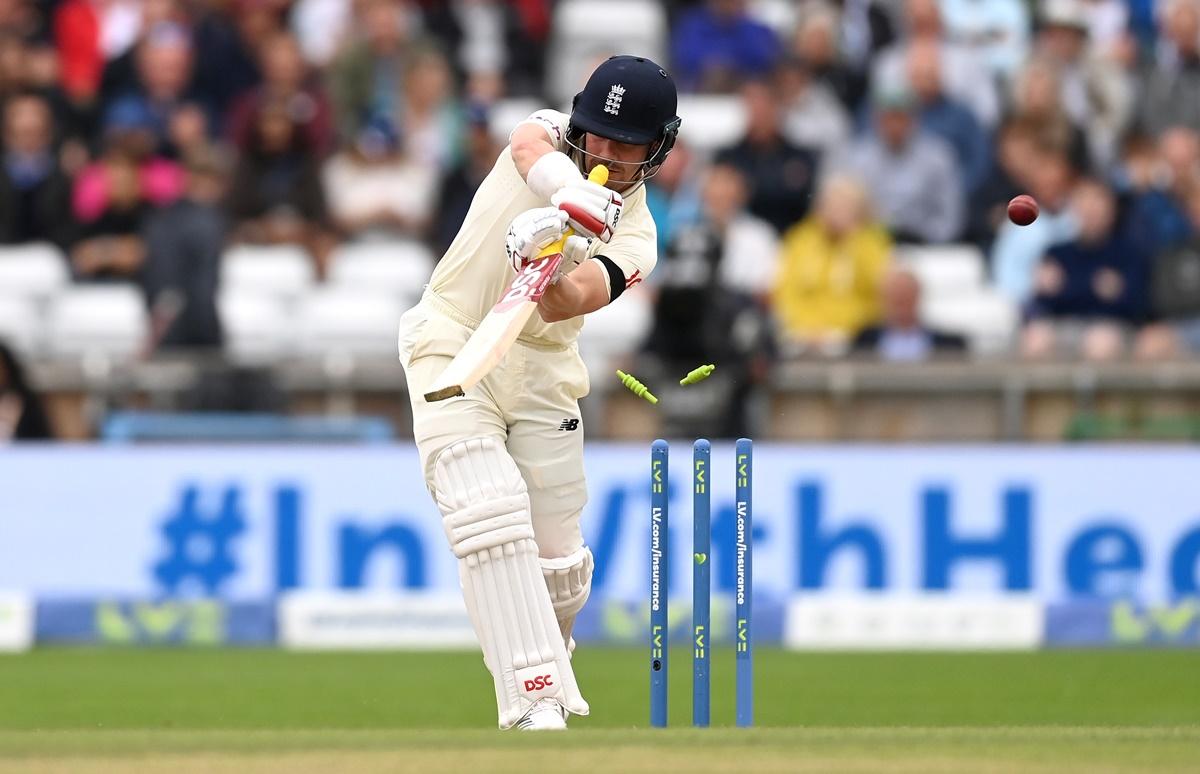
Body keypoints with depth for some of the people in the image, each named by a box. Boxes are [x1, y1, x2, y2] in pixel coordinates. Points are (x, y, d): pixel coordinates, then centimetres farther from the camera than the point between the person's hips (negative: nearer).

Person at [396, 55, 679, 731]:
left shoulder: (634, 238, -3)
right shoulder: (552, 135, -1)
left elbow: (568, 303, -23)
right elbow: (531, 149, -29)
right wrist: (570, 194, -49)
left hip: (540, 373, 2)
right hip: (452, 344, -2)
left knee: (561, 564, 3)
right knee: (490, 513, -22)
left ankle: (545, 657, 38)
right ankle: (534, 706, -28)